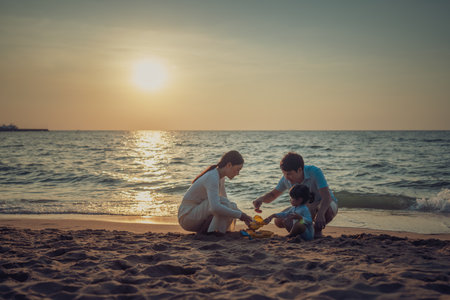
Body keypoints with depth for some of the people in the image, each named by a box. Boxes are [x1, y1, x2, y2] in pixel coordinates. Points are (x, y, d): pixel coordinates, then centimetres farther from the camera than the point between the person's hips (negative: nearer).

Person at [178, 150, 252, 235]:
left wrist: (242, 214, 3)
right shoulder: (212, 178, -24)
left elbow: (226, 202, 18)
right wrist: (240, 215, -28)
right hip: (187, 216, -9)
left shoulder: (220, 176, 6)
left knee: (233, 207, 3)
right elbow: (215, 208, -39)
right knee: (223, 202, -25)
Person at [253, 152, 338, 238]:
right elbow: (273, 195, 3)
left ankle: (318, 229, -8)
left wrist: (320, 214, -56)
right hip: (308, 207, 4)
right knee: (279, 221, -16)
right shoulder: (286, 179, -15)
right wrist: (261, 199, -20)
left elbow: (326, 197, -38)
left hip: (327, 204, -4)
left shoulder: (315, 172, -30)